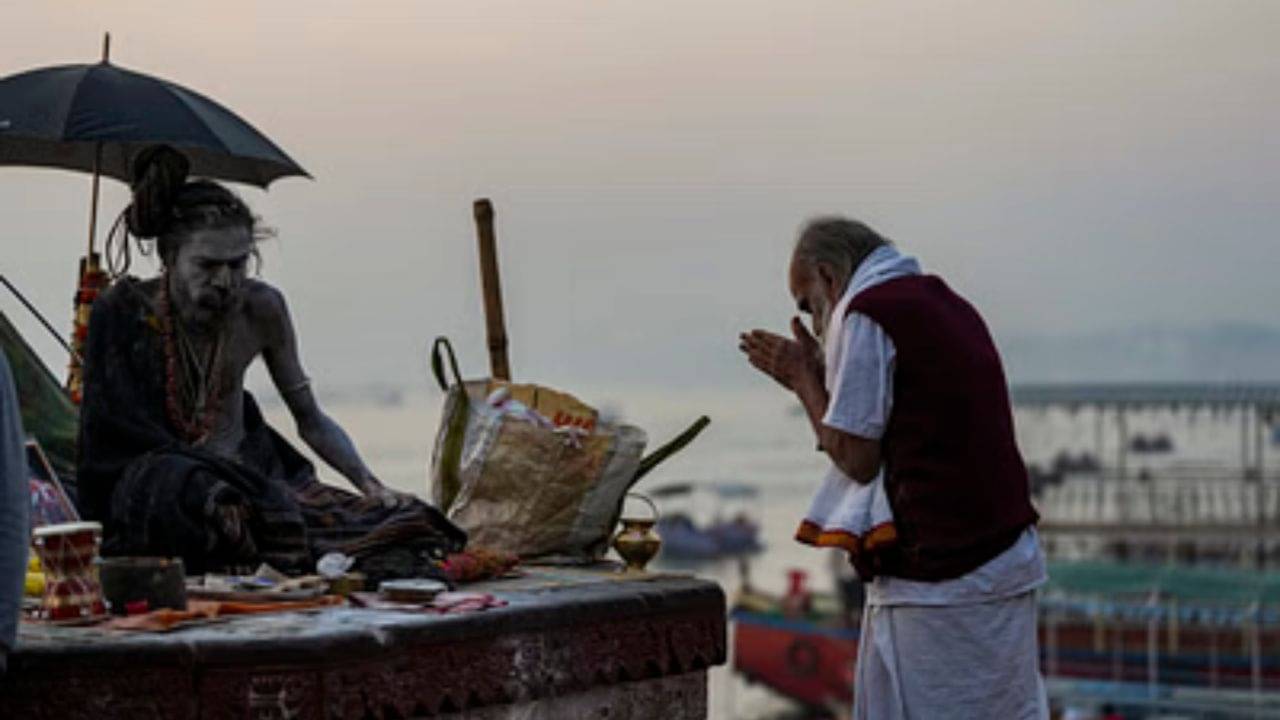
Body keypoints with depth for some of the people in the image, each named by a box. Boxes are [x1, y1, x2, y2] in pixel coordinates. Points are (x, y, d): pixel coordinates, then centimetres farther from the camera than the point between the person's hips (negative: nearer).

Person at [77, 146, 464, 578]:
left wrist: (371, 486, -5)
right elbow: (122, 432, -10)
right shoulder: (124, 312, -8)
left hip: (247, 473, 3)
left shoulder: (260, 309, 2)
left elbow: (311, 421, 11)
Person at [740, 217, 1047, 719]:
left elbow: (856, 461, -12)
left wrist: (805, 380, 2)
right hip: (1009, 560, 9)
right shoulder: (949, 305, 18)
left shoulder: (867, 315, -9)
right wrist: (816, 377, 18)